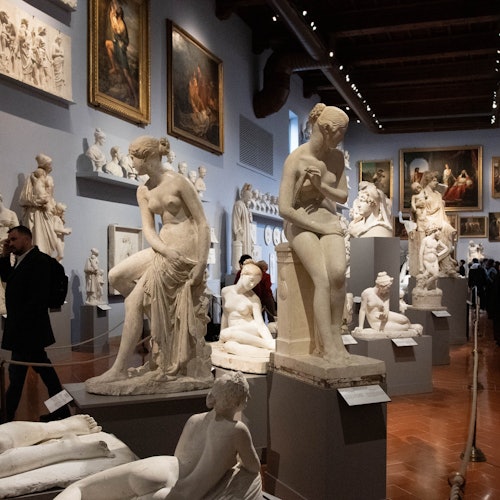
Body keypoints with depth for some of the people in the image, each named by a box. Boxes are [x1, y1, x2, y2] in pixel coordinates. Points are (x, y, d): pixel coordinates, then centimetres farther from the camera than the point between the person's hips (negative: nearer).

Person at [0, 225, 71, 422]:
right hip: (24, 327, 10)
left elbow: (38, 297, -22)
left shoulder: (40, 260, -16)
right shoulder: (22, 260, 13)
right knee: (43, 367, 13)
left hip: (27, 327, -10)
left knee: (16, 373, -3)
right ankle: (61, 410, 21)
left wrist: (19, 323, -21)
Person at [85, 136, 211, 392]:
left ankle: (119, 370, -3)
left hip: (184, 250, -8)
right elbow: (148, 228, 3)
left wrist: (201, 264, -17)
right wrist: (165, 249, -18)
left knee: (134, 302, -11)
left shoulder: (178, 182, -11)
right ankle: (156, 312, 10)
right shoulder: (143, 191, 11)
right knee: (116, 276, 2)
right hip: (163, 248, 8)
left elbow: (203, 223, -11)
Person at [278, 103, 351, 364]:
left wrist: (320, 185, -11)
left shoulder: (337, 157, 5)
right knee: (323, 280, -29)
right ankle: (328, 347, -24)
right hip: (300, 225, -4)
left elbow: (343, 196, 9)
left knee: (338, 273, -29)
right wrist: (320, 228, -15)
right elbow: (285, 209, -18)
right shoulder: (294, 160, -13)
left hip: (329, 222, 4)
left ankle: (336, 334, -15)